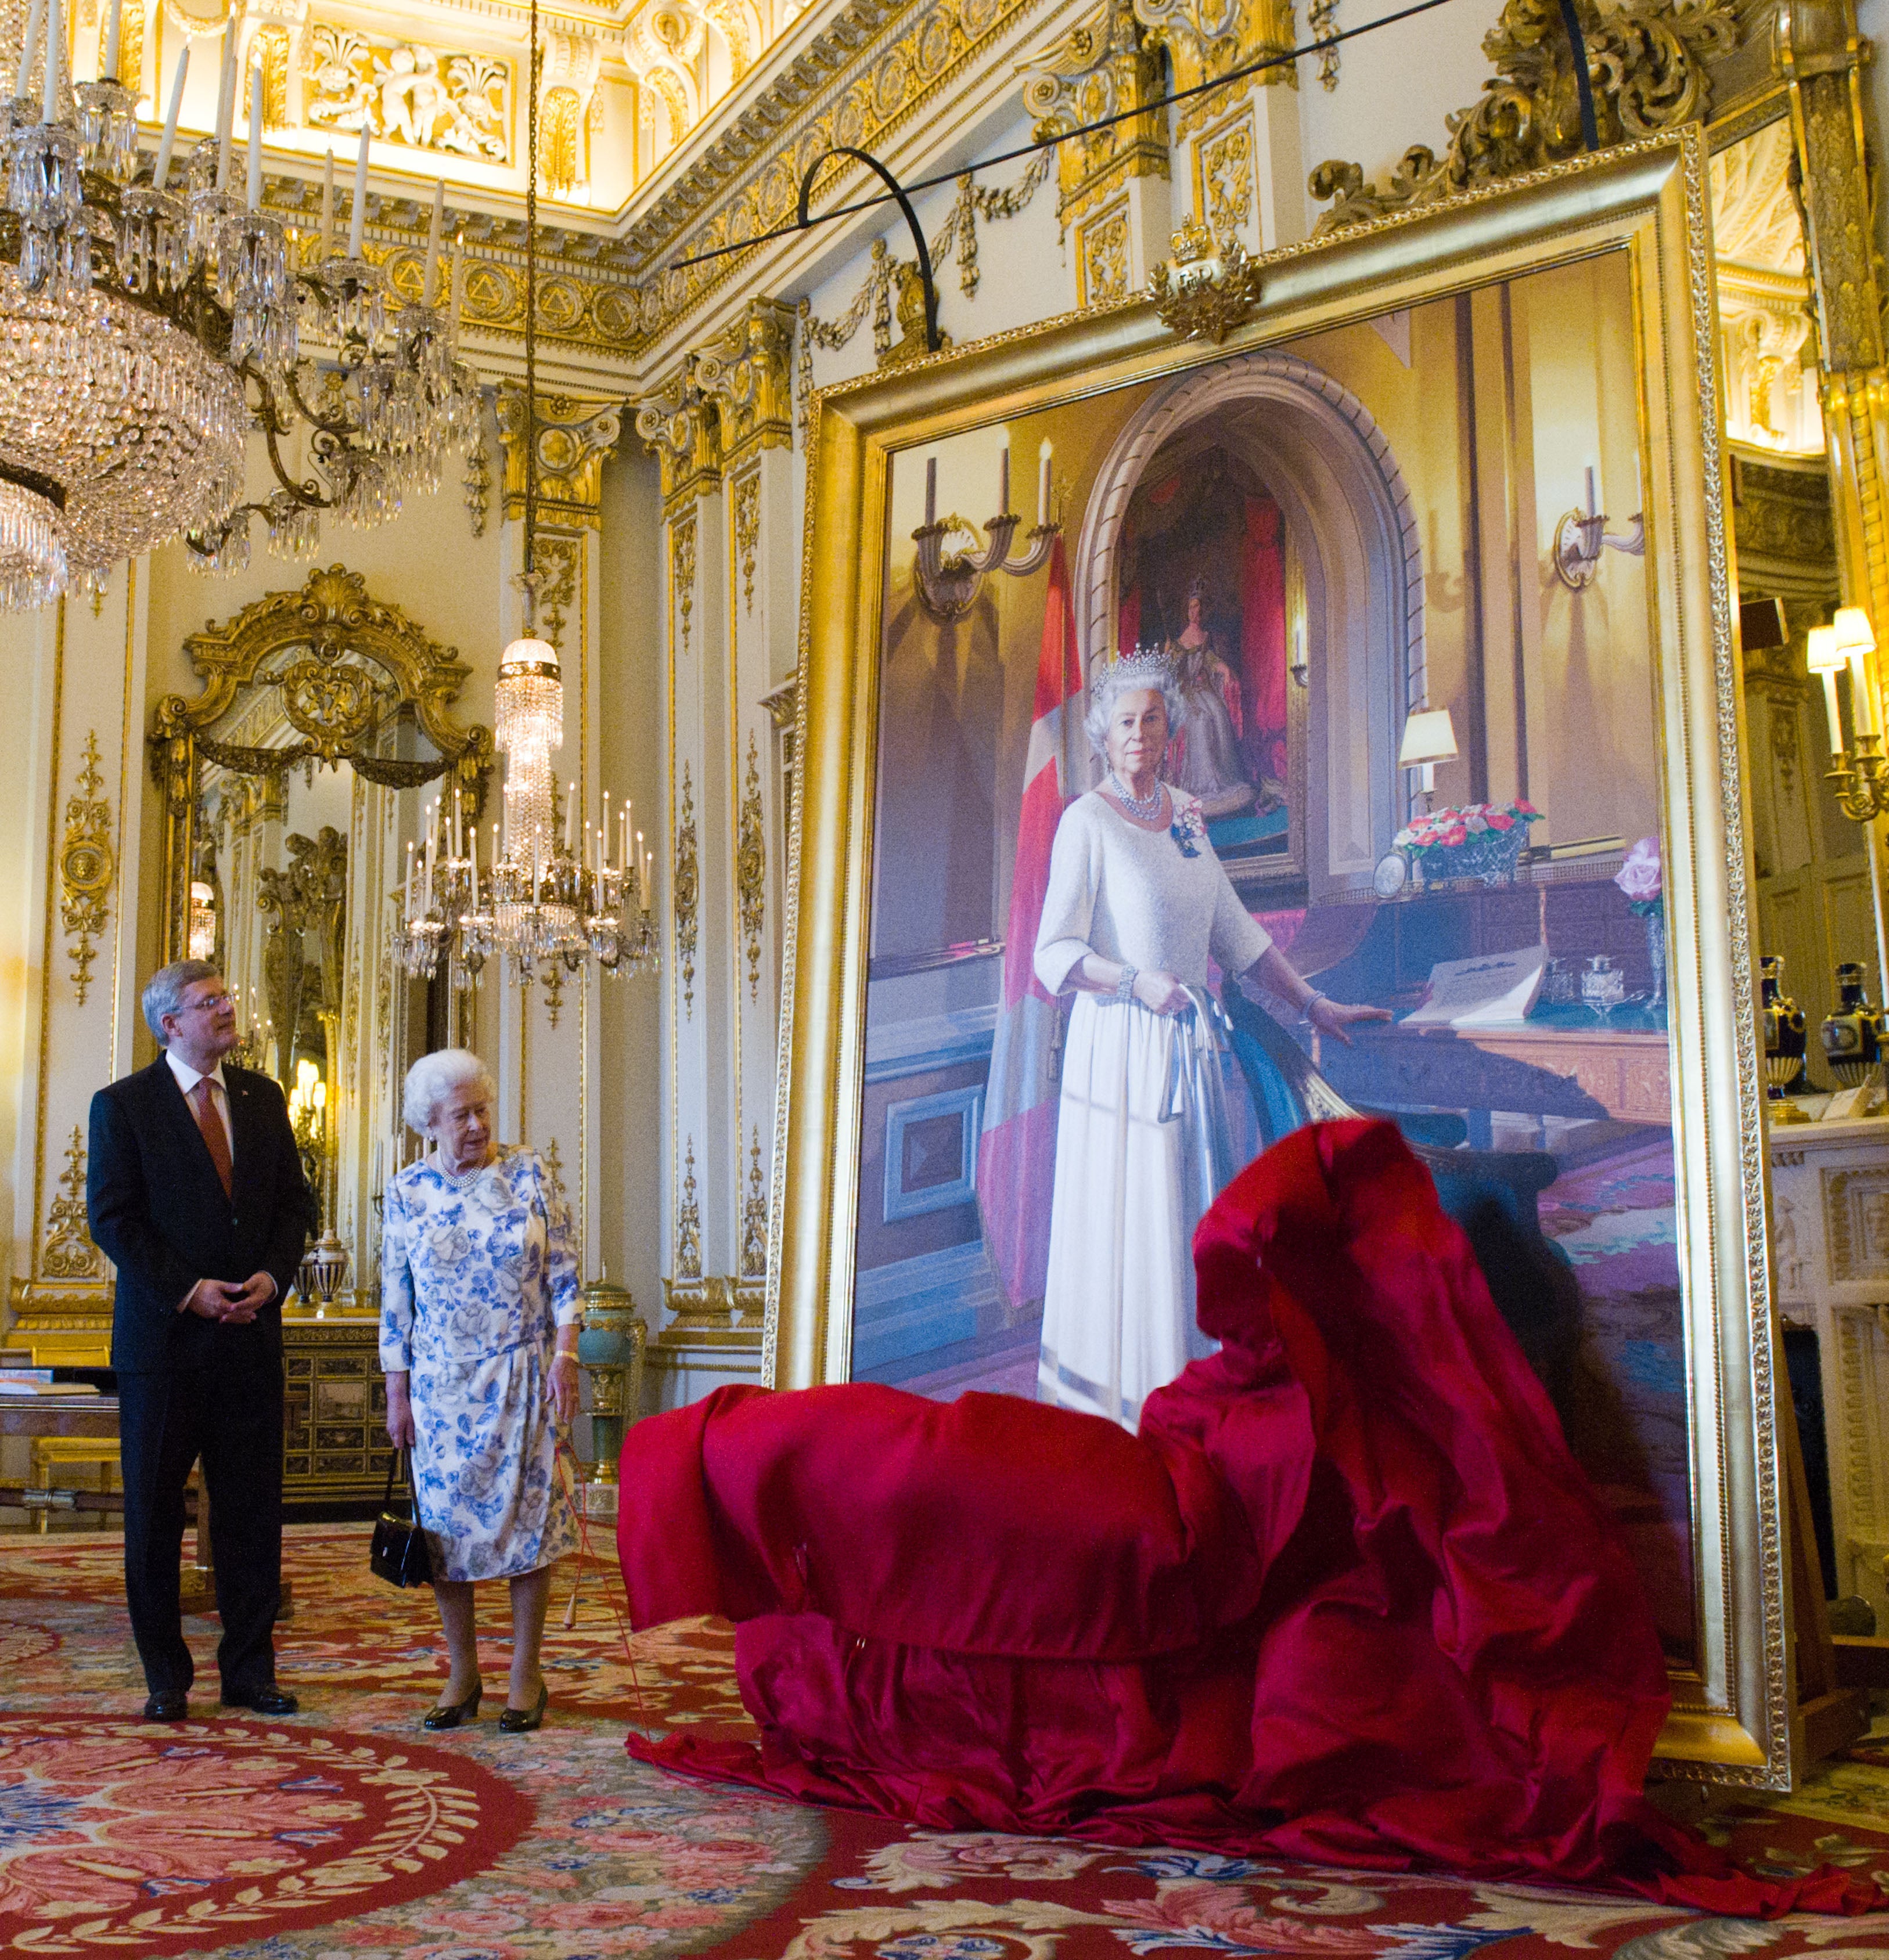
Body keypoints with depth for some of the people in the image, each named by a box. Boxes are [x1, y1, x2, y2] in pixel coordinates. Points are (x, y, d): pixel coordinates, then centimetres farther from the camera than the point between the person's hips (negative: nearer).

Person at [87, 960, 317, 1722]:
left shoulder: (262, 1097, 10)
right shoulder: (122, 1105, -3)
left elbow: (296, 1201, 11)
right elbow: (112, 1219, -8)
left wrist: (271, 1277, -6)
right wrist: (190, 1290, -15)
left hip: (250, 1334, 4)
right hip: (163, 1337, -3)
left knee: (252, 1509, 6)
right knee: (154, 1511, 6)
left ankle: (249, 1669, 16)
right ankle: (166, 1676, 17)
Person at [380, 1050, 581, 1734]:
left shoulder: (528, 1174, -1)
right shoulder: (407, 1192, 2)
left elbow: (563, 1275, 0)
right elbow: (395, 1301, 5)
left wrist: (565, 1356, -9)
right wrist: (396, 1394, 2)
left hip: (520, 1377, -1)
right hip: (440, 1382, 1)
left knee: (525, 1513, 0)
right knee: (443, 1519, 3)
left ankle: (526, 1675, 11)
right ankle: (463, 1675, 17)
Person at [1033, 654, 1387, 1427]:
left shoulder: (1185, 814, 11)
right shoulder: (1088, 822, -8)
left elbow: (1233, 928, 17)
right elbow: (1055, 954, -12)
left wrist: (1312, 1002, 17)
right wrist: (1137, 980, -25)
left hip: (1191, 1042, 6)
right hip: (1122, 1043, -6)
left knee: (1191, 1211, 10)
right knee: (1129, 1212, -2)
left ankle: (1184, 1378, 21)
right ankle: (1120, 1387, 12)